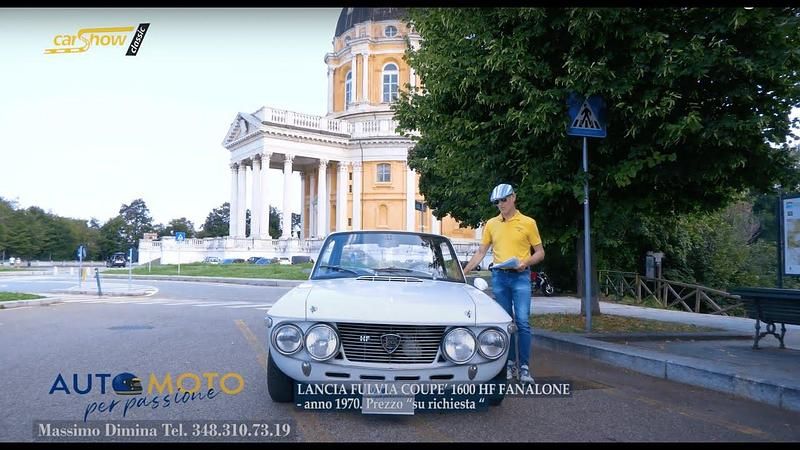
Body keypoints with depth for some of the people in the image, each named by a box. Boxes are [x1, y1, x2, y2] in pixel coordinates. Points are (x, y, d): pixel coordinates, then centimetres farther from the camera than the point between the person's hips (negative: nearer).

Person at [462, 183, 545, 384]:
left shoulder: (528, 222, 1)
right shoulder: (491, 224, 10)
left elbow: (540, 253, 4)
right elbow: (481, 251, 14)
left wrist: (525, 262, -15)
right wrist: (464, 271, 7)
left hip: (520, 277, -3)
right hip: (499, 277, 3)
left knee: (523, 321, -9)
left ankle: (524, 367, -3)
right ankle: (510, 364, 16)